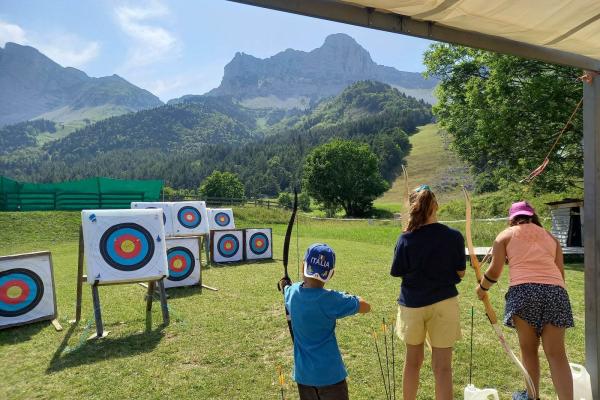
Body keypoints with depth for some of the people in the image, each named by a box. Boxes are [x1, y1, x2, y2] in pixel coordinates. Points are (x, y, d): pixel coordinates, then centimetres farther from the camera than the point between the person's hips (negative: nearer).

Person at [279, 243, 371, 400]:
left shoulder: (292, 292, -7)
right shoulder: (330, 299, -22)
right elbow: (366, 307, -11)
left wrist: (284, 284, 41)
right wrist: (351, 298, 9)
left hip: (303, 374, 5)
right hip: (329, 374, -5)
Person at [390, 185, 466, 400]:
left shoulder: (405, 239, -12)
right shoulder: (454, 236, -10)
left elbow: (397, 272, -6)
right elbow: (460, 272, -3)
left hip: (412, 304, 1)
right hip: (443, 303, 0)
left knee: (413, 360, 19)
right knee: (442, 366, 7)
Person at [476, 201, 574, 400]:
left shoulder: (505, 235, 13)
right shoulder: (551, 237, 23)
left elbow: (495, 271, 7)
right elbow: (561, 272, 20)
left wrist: (482, 288, 23)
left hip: (523, 291, -2)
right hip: (555, 291, 3)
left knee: (529, 349, 13)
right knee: (556, 354, 4)